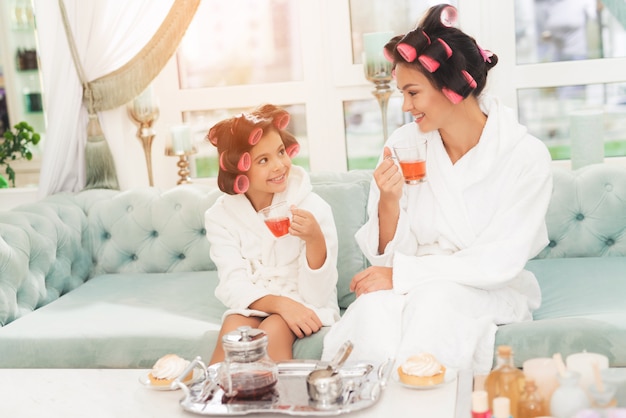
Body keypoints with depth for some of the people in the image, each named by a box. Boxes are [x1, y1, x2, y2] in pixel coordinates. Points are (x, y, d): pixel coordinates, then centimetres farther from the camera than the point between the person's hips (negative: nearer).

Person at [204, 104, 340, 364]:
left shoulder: (313, 208, -14)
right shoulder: (221, 216, -6)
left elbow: (316, 296, -16)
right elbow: (234, 287, -13)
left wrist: (316, 240, -33)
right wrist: (278, 303, -31)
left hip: (306, 308, -1)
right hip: (251, 307, 2)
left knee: (272, 331, -31)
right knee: (233, 330, -29)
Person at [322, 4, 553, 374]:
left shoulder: (526, 157, -11)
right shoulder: (403, 145, -2)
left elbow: (499, 262, -14)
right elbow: (391, 255, 0)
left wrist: (401, 274, -18)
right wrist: (388, 201, -21)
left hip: (491, 292, -2)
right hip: (413, 287, 2)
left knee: (435, 300, -34)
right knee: (373, 308, -31)